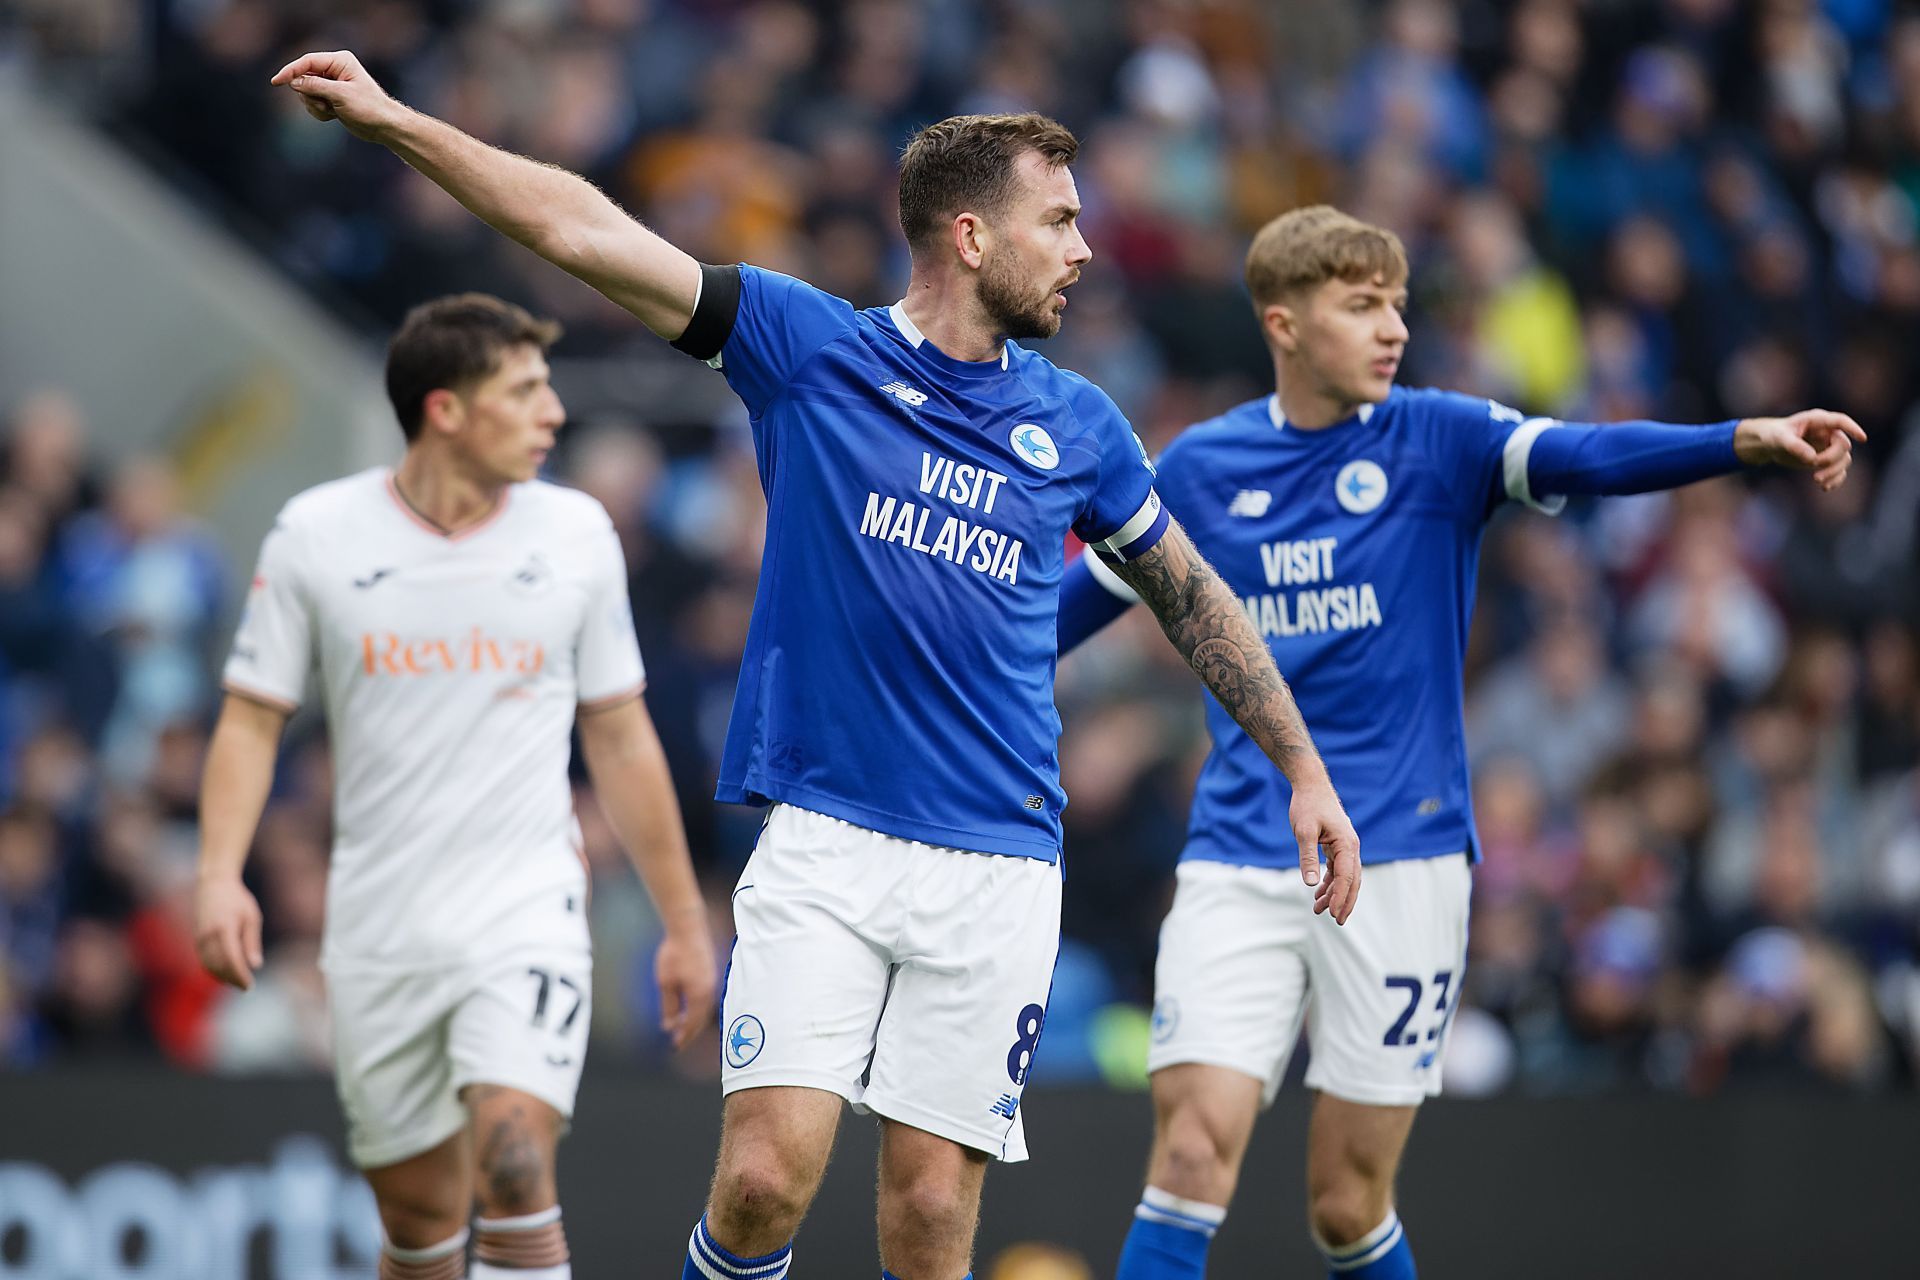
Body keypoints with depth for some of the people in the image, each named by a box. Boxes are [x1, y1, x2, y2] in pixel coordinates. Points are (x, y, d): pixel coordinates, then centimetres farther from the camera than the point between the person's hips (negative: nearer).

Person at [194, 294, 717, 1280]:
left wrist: (683, 923, 10)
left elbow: (618, 736, 9)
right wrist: (219, 874, -14)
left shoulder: (575, 533, 2)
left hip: (525, 913, -1)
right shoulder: (315, 534, -2)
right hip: (378, 931, 1)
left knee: (513, 1161, -22)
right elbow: (251, 718, 2)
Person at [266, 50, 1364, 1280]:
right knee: (766, 1175, -14)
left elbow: (1193, 594, 22)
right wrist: (393, 120, -9)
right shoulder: (811, 350, 1)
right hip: (825, 843, -2)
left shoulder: (1075, 424, 9)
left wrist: (1307, 771, 20)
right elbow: (591, 232, -4)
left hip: (996, 867, 2)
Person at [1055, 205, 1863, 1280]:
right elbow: (1085, 596, 20)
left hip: (1399, 864, -1)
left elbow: (1583, 456, -19)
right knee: (1194, 1155, -12)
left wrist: (1748, 441, -36)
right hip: (1238, 862, 1)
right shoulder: (1199, 468, 4)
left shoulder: (1435, 440, -1)